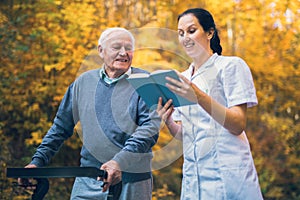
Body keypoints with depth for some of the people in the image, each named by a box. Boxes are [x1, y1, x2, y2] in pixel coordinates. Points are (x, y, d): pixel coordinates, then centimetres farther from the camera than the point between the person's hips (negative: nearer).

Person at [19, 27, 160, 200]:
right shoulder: (84, 82, 10)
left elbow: (150, 126, -14)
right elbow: (61, 127, 18)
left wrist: (120, 161, -27)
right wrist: (38, 161, 11)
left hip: (132, 182, -3)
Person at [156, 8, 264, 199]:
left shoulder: (231, 65, -3)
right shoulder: (183, 78, 15)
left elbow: (238, 125, -13)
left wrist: (199, 97, -24)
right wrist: (168, 121, -6)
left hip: (227, 173, -5)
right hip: (193, 174, 6)